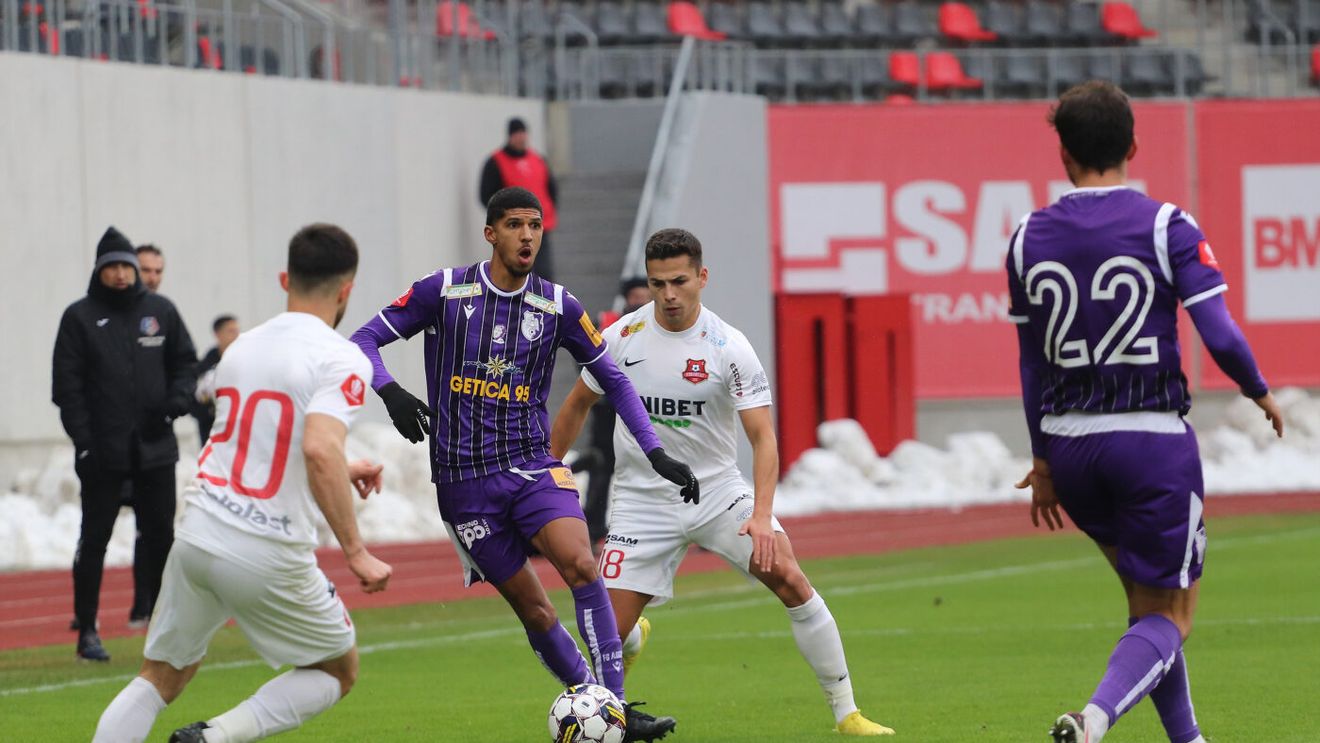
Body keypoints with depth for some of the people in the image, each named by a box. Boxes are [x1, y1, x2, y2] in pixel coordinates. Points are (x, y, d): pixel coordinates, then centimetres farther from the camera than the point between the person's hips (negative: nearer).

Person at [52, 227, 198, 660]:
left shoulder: (160, 311, 8)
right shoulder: (80, 317, -1)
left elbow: (185, 362, 15)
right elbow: (67, 384, -3)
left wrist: (176, 401, -6)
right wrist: (82, 441, -11)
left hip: (155, 445, 3)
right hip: (102, 450, -3)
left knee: (159, 534, 6)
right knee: (95, 538, -1)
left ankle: (153, 606, 22)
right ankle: (87, 629, 2)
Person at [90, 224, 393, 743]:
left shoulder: (241, 347, 14)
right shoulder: (342, 360, -8)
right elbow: (319, 450, -24)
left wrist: (338, 474, 40)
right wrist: (356, 553, -18)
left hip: (197, 537, 5)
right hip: (269, 558, -5)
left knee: (160, 678, 19)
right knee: (338, 671, 16)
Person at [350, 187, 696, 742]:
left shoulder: (557, 306, 2)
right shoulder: (444, 291, -4)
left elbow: (613, 379, 12)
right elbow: (363, 341, -1)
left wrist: (657, 455, 4)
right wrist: (390, 393, -22)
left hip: (531, 465, 1)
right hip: (463, 481, -1)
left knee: (581, 564, -23)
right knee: (532, 608, -2)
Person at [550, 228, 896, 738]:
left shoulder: (729, 347, -13)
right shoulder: (621, 338, -6)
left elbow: (762, 436, -17)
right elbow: (578, 405, 11)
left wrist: (762, 515, -30)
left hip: (717, 490, -1)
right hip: (643, 500, 1)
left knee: (787, 576, -23)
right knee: (612, 630, -7)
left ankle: (846, 713, -14)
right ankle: (634, 641, 35)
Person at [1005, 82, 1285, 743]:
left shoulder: (1029, 239, 4)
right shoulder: (1166, 226, -8)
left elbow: (1032, 363, 9)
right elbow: (1220, 336, -13)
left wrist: (1043, 462, 17)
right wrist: (1261, 393, 7)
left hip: (1069, 442, 4)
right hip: (1154, 440, -4)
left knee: (1147, 596, 23)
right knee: (1168, 614, 2)